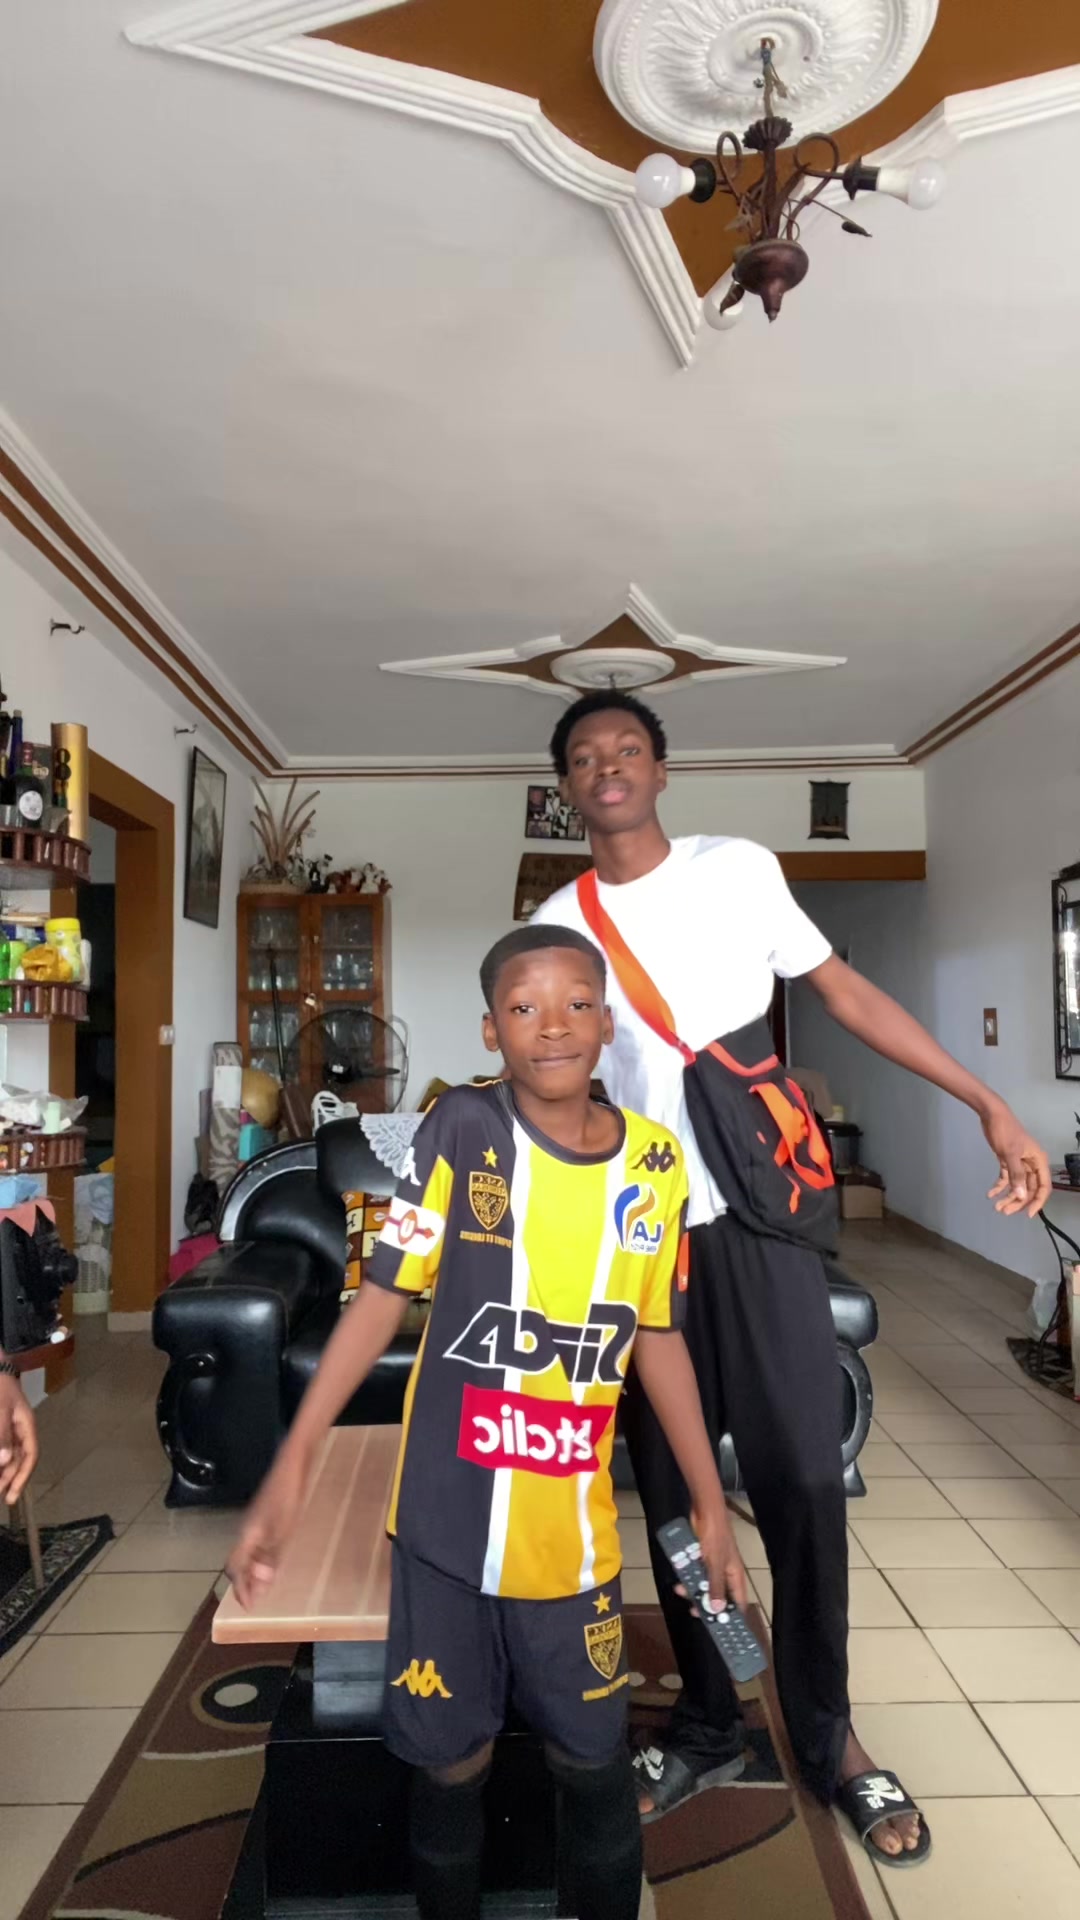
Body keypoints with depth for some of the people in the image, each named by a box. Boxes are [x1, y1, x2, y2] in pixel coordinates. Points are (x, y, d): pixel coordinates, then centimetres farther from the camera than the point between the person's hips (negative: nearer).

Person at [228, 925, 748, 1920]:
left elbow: (658, 1339, 5)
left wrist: (711, 1505, 9)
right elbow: (385, 1293, -10)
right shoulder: (463, 1127, -14)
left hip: (574, 1531, 2)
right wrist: (293, 1462, -12)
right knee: (449, 1759, 17)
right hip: (447, 1518, -1)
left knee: (593, 1758, 17)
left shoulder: (657, 1162, -5)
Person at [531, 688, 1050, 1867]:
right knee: (673, 1493, 12)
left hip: (759, 1218, 0)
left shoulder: (741, 870, 1)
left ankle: (827, 1736, 27)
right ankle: (707, 1726, 33)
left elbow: (848, 994, 5)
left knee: (802, 1481, 4)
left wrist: (990, 1107, 1)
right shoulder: (558, 928, 1)